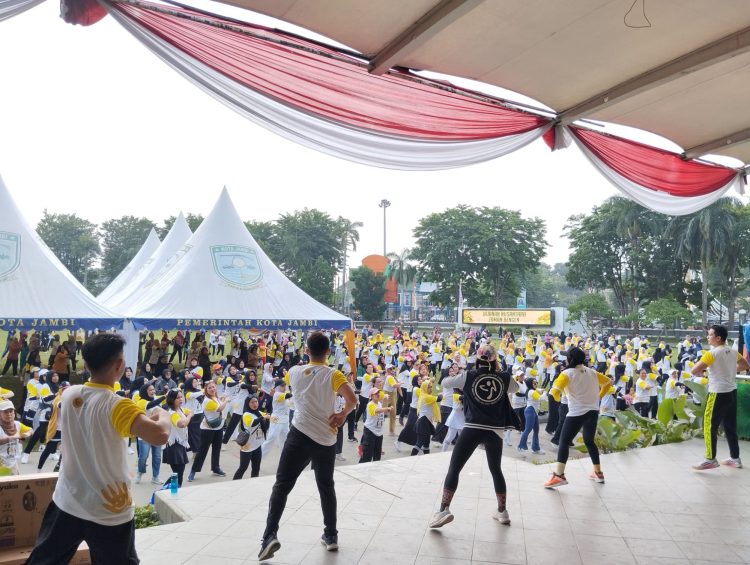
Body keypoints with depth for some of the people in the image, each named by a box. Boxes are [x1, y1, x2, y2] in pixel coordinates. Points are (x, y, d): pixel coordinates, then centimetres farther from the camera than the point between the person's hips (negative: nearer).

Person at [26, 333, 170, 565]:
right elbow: (160, 435, -34)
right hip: (108, 511, -5)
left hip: (67, 502, 6)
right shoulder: (116, 406, -23)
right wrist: (163, 415, -15)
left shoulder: (68, 394, -4)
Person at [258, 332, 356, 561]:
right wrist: (342, 415, -2)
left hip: (300, 435, 0)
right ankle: (331, 536, 23)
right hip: (326, 439, 0)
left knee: (282, 484, 3)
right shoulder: (333, 375, -5)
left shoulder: (295, 372, 3)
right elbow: (352, 400, -17)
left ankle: (270, 535, -9)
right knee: (326, 487, 17)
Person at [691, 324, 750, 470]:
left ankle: (710, 460, 4)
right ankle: (735, 458, 24)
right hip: (732, 392, 8)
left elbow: (694, 371, -20)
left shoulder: (712, 353, -16)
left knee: (710, 427, 0)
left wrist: (700, 372, 2)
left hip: (718, 394, -8)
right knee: (730, 426, 16)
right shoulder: (733, 351, 6)